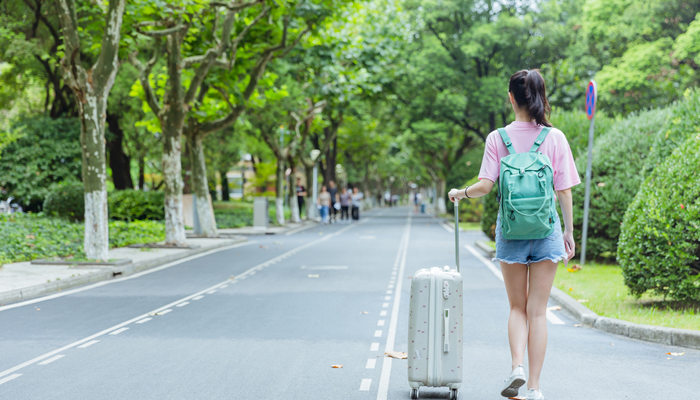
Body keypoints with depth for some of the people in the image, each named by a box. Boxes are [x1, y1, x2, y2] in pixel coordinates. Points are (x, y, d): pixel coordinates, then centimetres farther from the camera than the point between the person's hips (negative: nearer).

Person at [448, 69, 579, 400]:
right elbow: (564, 191, -1)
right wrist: (569, 231, 8)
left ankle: (517, 365, -7)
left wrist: (459, 193, 11)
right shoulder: (555, 138, -2)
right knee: (538, 311, 5)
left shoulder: (498, 138, -4)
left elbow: (484, 186, -9)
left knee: (518, 307, 15)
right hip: (546, 228, 0)